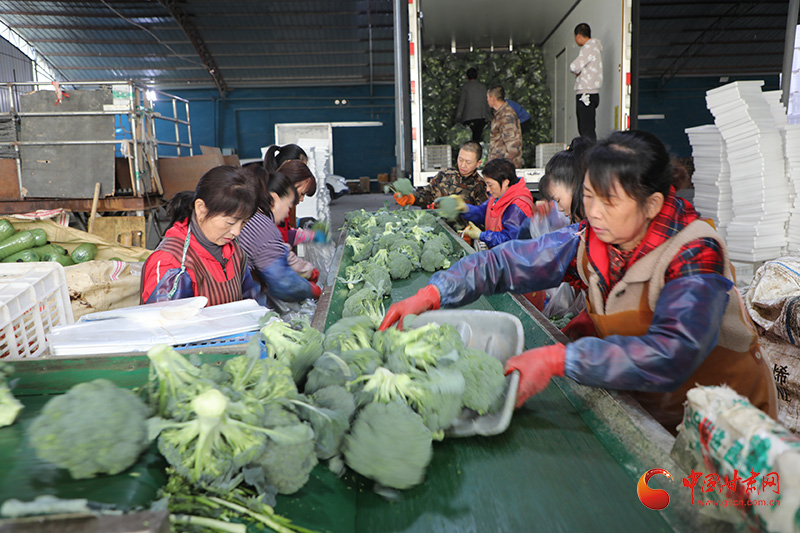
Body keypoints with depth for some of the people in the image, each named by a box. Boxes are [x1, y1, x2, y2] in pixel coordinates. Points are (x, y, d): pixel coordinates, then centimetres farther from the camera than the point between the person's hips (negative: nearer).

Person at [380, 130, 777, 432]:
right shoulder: (588, 239, -11)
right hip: (643, 408, 5)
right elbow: (506, 262, -10)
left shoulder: (695, 256, -26)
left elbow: (671, 355, -38)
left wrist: (558, 359, -44)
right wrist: (431, 293, -23)